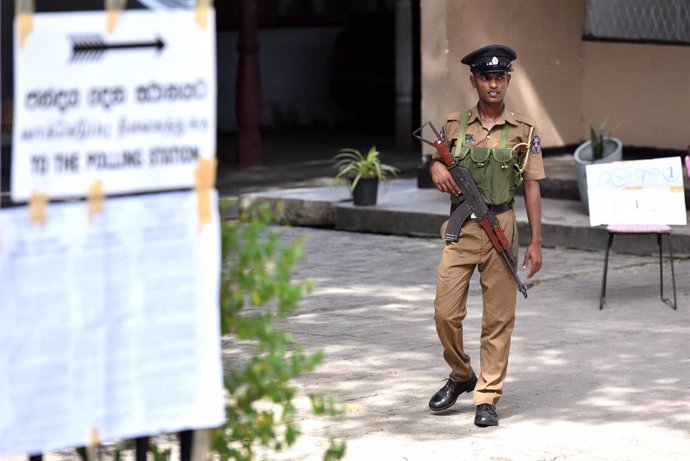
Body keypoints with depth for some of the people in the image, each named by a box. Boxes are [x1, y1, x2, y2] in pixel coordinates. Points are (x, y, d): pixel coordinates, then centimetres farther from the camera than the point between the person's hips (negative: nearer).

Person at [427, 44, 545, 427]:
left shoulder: (523, 131, 3)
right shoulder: (455, 126, 6)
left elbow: (531, 187, 3)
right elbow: (436, 160, 22)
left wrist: (535, 241, -2)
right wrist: (437, 171, -4)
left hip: (501, 228, -1)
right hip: (461, 230, 1)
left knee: (498, 319, 0)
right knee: (445, 313, -2)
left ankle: (487, 398, 7)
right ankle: (461, 376, 24)